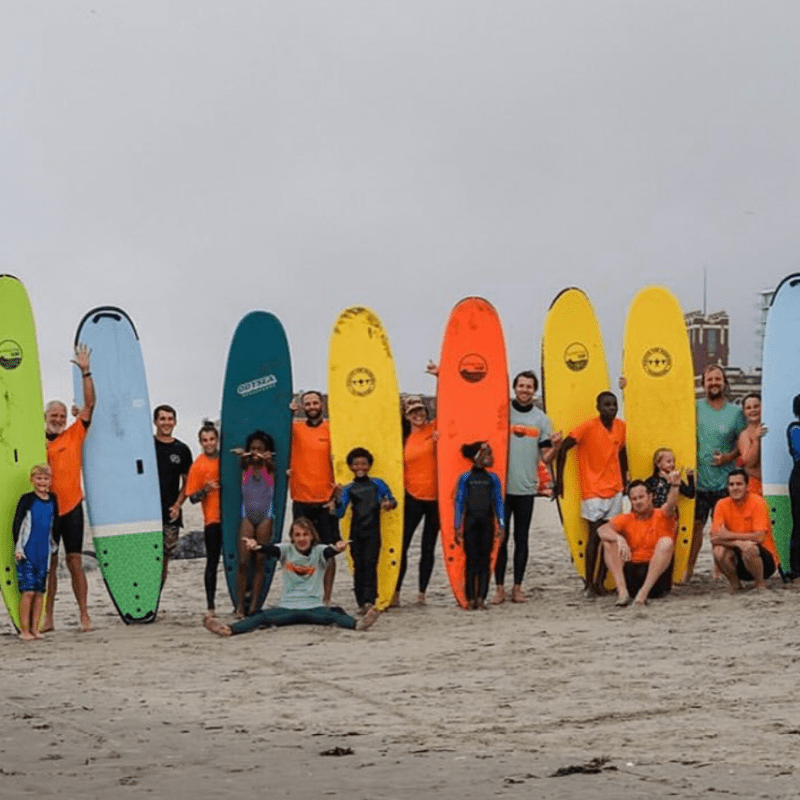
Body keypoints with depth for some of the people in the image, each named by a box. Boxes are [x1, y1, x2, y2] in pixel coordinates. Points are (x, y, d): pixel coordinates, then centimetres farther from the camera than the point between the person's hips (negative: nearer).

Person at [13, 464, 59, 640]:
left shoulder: (52, 500, 9)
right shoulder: (27, 500, -5)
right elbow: (16, 525, -5)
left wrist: (54, 547, 20)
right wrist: (18, 548, -9)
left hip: (44, 553, 5)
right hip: (27, 553, -5)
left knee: (40, 592, 4)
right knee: (28, 591, -9)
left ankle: (35, 629, 10)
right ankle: (24, 630, -4)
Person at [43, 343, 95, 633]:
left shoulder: (74, 435, 3)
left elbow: (89, 404, -4)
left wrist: (85, 372, -12)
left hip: (72, 507, -1)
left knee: (75, 562, 0)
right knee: (49, 564, 4)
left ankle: (84, 615, 5)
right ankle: (48, 618, 9)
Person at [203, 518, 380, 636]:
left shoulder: (318, 551, 5)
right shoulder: (286, 551, 9)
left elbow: (327, 552, -18)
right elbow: (271, 550, -12)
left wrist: (336, 549, -45)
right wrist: (256, 547, -36)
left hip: (313, 607, -1)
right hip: (287, 607, 1)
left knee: (335, 614, -33)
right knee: (261, 617, -24)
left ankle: (358, 624, -59)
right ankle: (228, 629, -44)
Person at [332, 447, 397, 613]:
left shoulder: (377, 484, 6)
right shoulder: (348, 489, 7)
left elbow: (392, 500, 8)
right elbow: (339, 513, 1)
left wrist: (389, 504, -15)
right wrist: (338, 497, -15)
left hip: (373, 531, -2)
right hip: (356, 532, 2)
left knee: (370, 564, -12)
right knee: (359, 566, 3)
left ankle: (369, 600, -19)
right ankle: (361, 602, 7)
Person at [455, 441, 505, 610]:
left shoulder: (492, 479, 7)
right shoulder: (465, 478, 1)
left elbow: (498, 502, 8)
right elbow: (459, 502, 2)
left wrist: (501, 525, 1)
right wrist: (457, 527, -2)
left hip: (487, 523, 2)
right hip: (470, 523, -2)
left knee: (485, 560, 0)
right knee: (471, 559, -1)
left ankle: (481, 597, 1)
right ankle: (471, 598, 2)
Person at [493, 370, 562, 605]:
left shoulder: (541, 419, 7)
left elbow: (545, 458, 6)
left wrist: (556, 445, -12)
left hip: (526, 487, 2)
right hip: (501, 486, -2)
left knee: (521, 539, 7)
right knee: (500, 537, 0)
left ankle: (518, 587, 14)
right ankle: (499, 587, 5)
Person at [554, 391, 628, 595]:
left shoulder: (620, 426, 6)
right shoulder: (588, 427, -12)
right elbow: (564, 447, -13)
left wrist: (625, 478, 23)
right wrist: (559, 479, -14)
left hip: (615, 490, 5)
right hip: (593, 490, -5)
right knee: (595, 535, -7)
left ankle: (600, 581, 10)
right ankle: (590, 583, 0)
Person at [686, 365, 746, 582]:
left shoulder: (735, 412, 3)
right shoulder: (695, 408, 3)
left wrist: (729, 456, -9)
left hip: (724, 480, 0)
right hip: (698, 479, 0)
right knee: (695, 524, 2)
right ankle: (689, 568, 12)